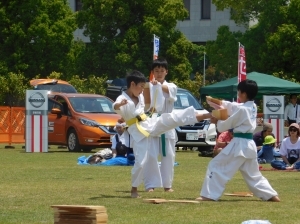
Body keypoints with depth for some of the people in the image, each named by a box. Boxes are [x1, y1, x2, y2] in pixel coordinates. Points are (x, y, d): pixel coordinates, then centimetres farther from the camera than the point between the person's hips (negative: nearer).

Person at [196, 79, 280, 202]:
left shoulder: (242, 109, -16)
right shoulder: (253, 107, 10)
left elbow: (226, 125, -8)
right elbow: (231, 107, 15)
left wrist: (216, 121, 12)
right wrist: (214, 102, 7)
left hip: (239, 144, -9)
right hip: (249, 144, 9)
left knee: (216, 166, -4)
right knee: (253, 174, 21)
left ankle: (209, 195, -9)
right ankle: (271, 195, 18)